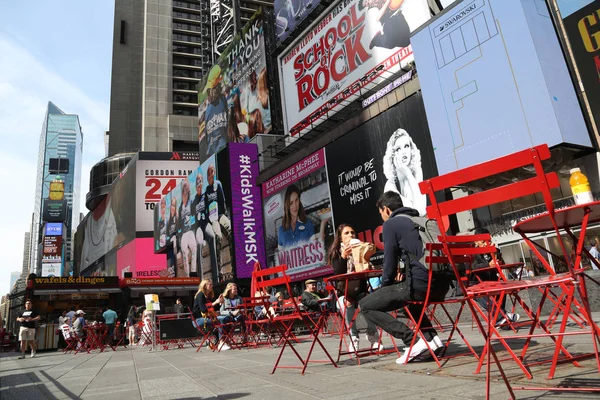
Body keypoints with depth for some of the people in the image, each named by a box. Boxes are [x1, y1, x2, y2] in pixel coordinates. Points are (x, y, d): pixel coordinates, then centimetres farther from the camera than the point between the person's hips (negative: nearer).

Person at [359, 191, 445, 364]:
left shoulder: (390, 224, 0)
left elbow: (390, 261, -3)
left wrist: (384, 285, 12)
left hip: (419, 285, -9)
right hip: (441, 284, 9)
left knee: (366, 305, 2)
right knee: (409, 299, 38)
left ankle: (413, 340, -7)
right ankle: (431, 337, 20)